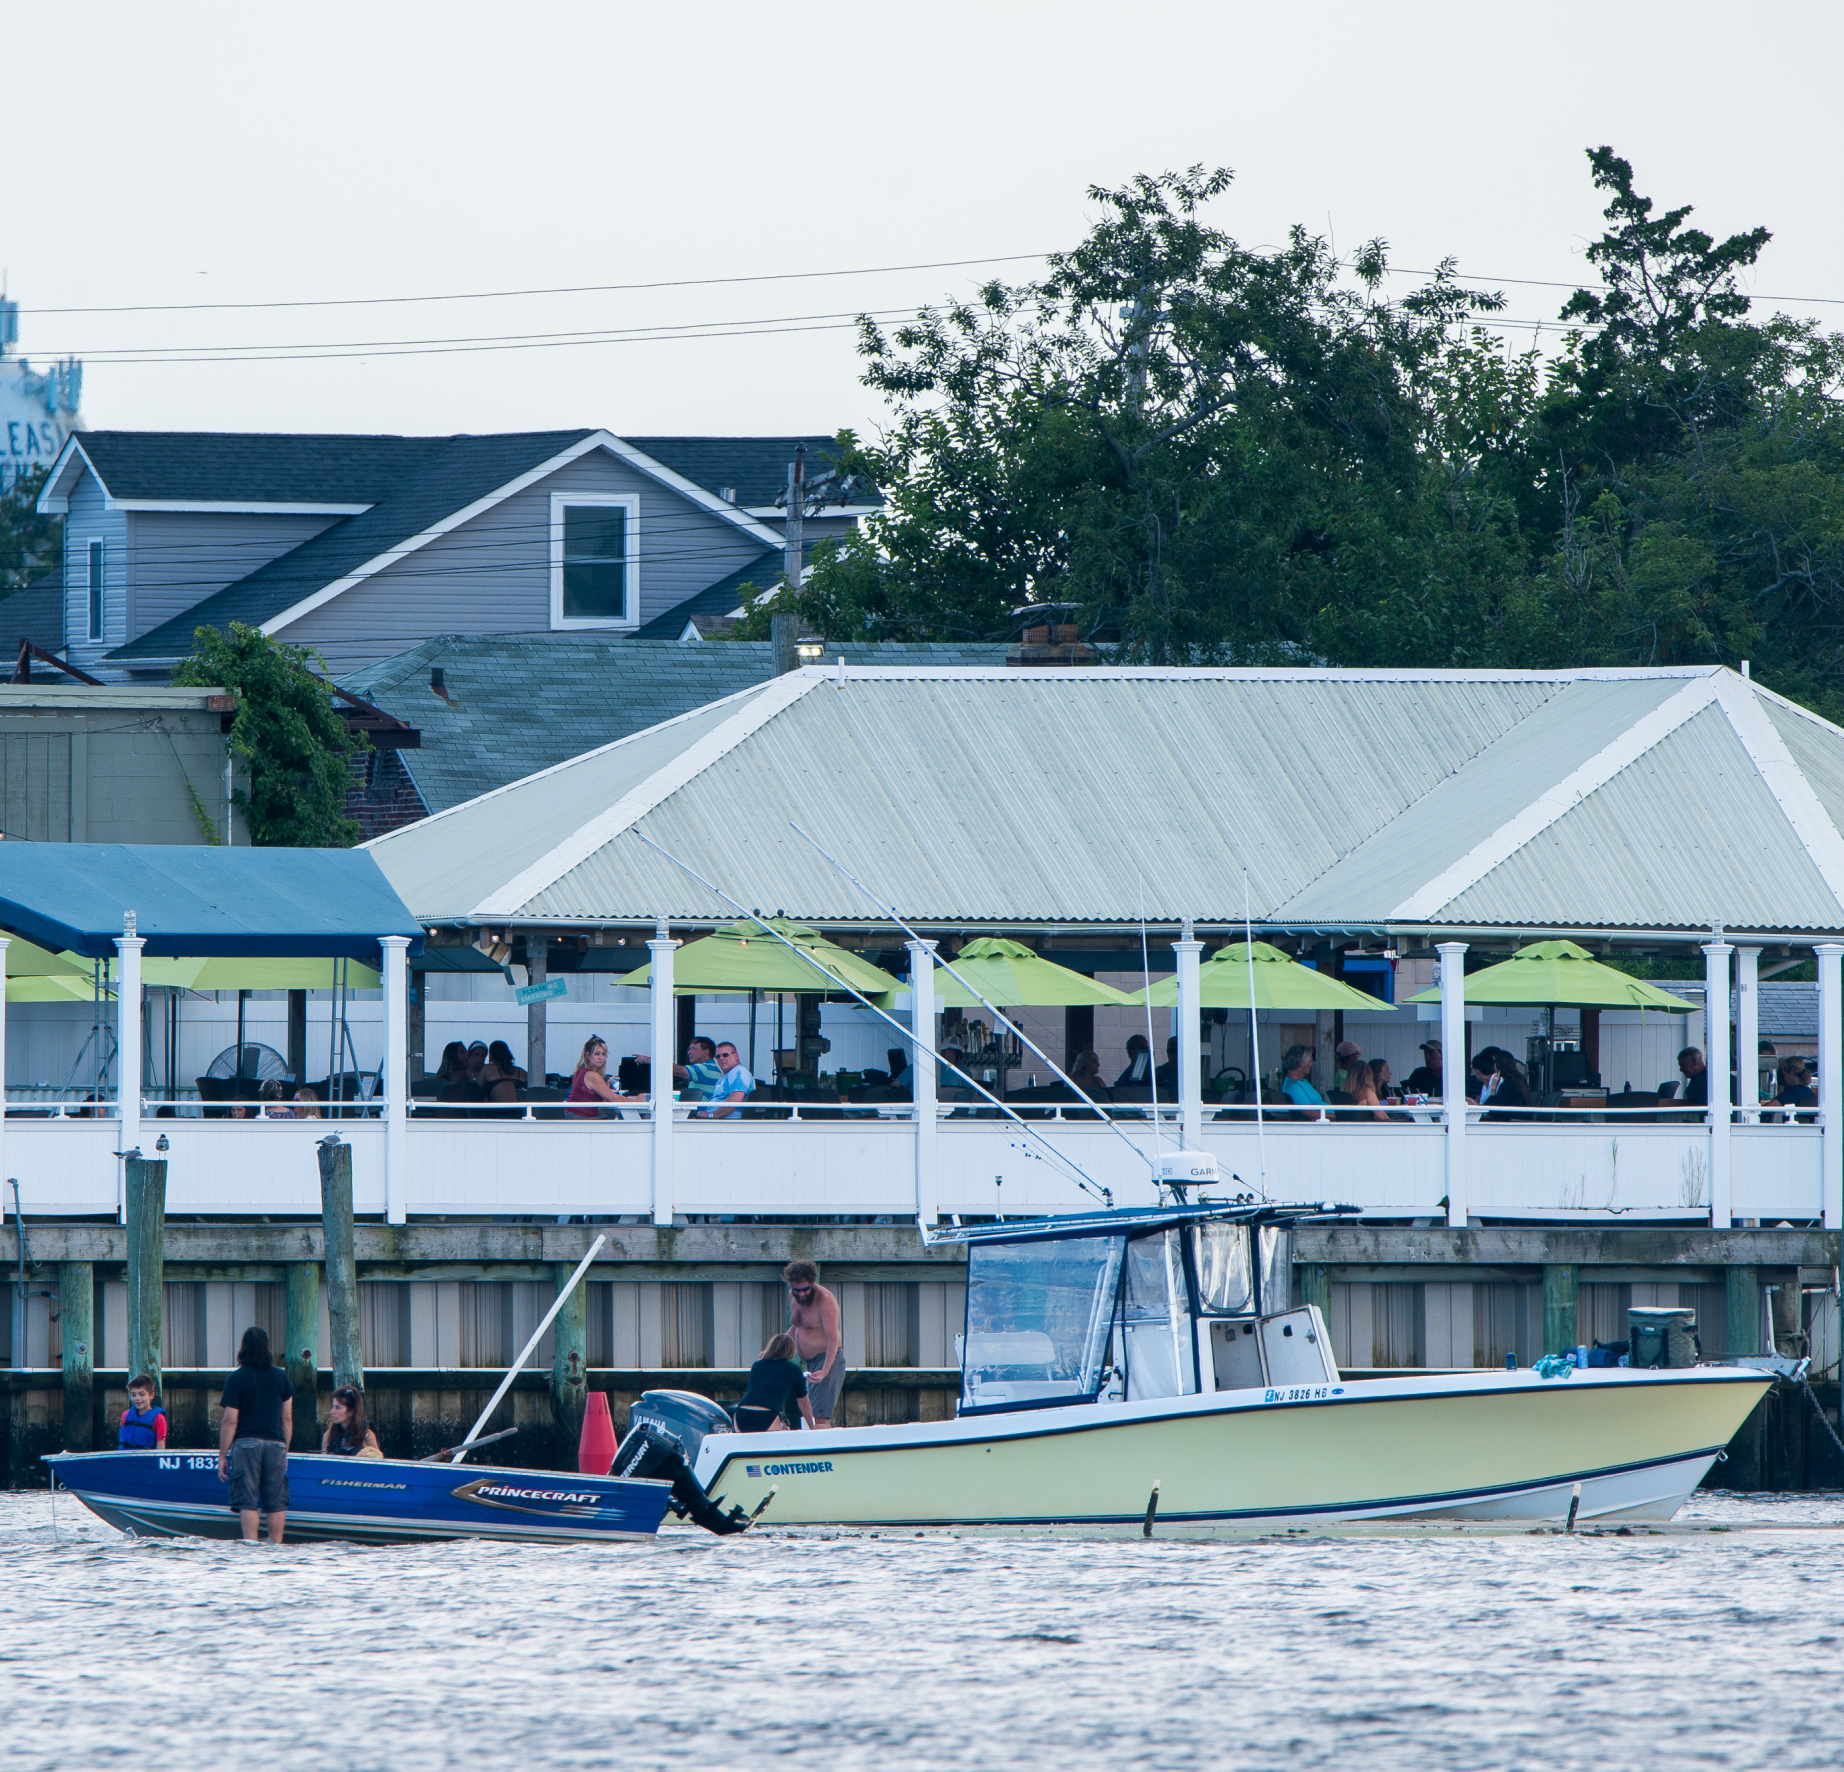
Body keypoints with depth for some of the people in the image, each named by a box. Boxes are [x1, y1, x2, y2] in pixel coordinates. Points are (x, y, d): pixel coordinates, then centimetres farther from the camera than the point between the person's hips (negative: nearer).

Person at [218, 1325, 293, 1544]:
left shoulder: (236, 1378, -4)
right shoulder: (280, 1376, 7)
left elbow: (230, 1421, -5)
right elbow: (287, 1418, 11)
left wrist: (222, 1456, 0)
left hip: (246, 1444, -3)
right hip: (275, 1444, 3)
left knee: (248, 1501, -4)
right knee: (276, 1502, 5)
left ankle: (250, 1544, -11)